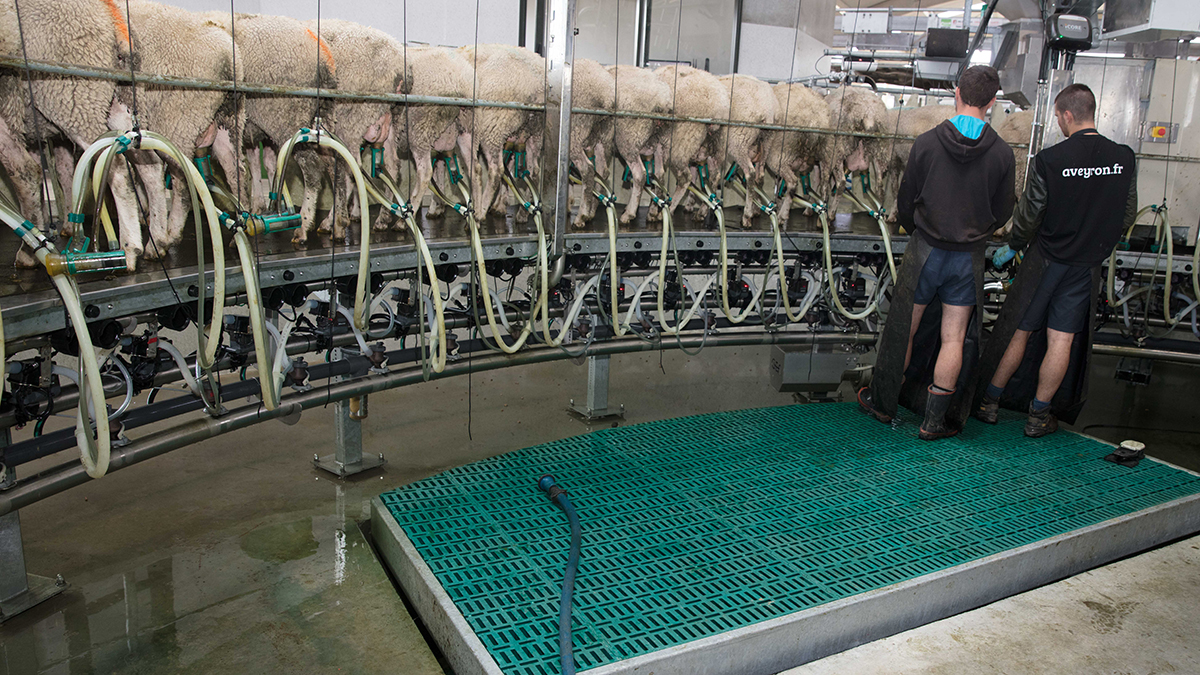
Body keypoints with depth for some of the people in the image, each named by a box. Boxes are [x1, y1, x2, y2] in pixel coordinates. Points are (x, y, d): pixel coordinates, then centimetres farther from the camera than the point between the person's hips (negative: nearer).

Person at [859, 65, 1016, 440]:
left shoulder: (926, 143, -9)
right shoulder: (1002, 154, -6)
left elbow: (905, 203, -2)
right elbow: (1001, 214, 2)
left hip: (925, 252, -1)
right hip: (969, 258, 1)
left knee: (903, 330, 12)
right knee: (953, 339, 7)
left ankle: (883, 401, 25)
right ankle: (935, 420, 13)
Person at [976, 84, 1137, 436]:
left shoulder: (1050, 159, -16)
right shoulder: (1124, 157, -4)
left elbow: (1029, 215, -10)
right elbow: (1128, 216, 6)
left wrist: (1012, 247, 8)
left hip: (1047, 259, -3)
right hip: (1089, 265, 3)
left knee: (1018, 331, 9)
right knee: (1062, 339, 7)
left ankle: (990, 402, 19)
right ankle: (1038, 415, 15)